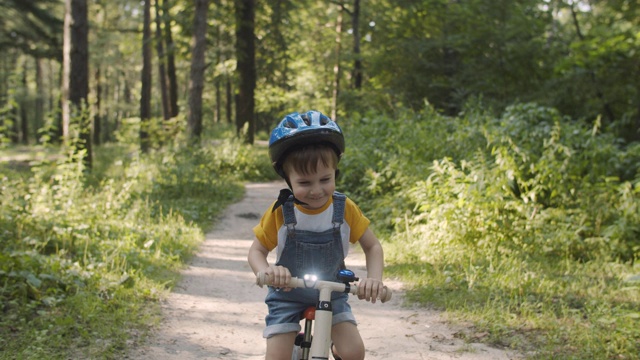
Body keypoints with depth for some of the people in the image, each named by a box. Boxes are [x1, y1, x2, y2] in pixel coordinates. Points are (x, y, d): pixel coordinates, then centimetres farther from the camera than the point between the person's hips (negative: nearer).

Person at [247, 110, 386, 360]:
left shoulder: (345, 209, -16)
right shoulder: (280, 213, -18)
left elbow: (372, 246, -4)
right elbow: (257, 250, -8)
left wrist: (375, 278, -24)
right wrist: (266, 271, -32)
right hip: (288, 295, -1)